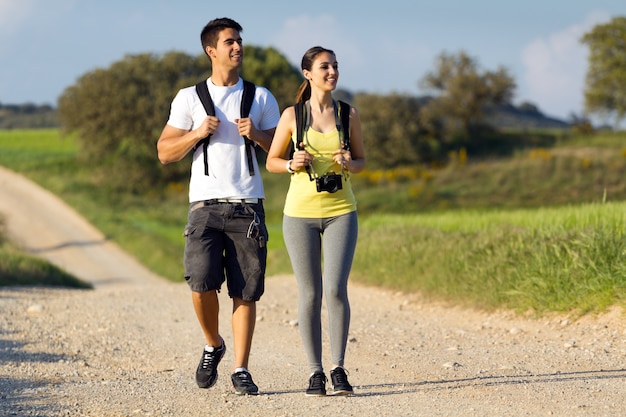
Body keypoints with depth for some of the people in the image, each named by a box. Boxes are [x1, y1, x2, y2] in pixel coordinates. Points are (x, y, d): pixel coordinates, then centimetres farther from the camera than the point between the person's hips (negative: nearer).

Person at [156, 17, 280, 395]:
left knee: (246, 291, -3)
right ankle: (213, 346, 12)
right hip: (206, 205, -1)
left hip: (248, 207, 1)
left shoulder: (261, 98, 13)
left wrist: (257, 135, -7)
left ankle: (241, 369, 4)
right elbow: (165, 152, 9)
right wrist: (196, 134, -7)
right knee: (202, 282, -15)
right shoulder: (189, 98, 10)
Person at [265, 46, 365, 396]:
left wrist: (349, 163, -10)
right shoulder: (292, 115, 0)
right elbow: (271, 162, 8)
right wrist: (292, 164, -13)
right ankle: (316, 372, 11)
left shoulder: (349, 114, 4)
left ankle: (338, 368, 1)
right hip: (301, 212, 0)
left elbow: (362, 161, 13)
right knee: (310, 294, 1)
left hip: (341, 212, 0)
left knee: (336, 290, -11)